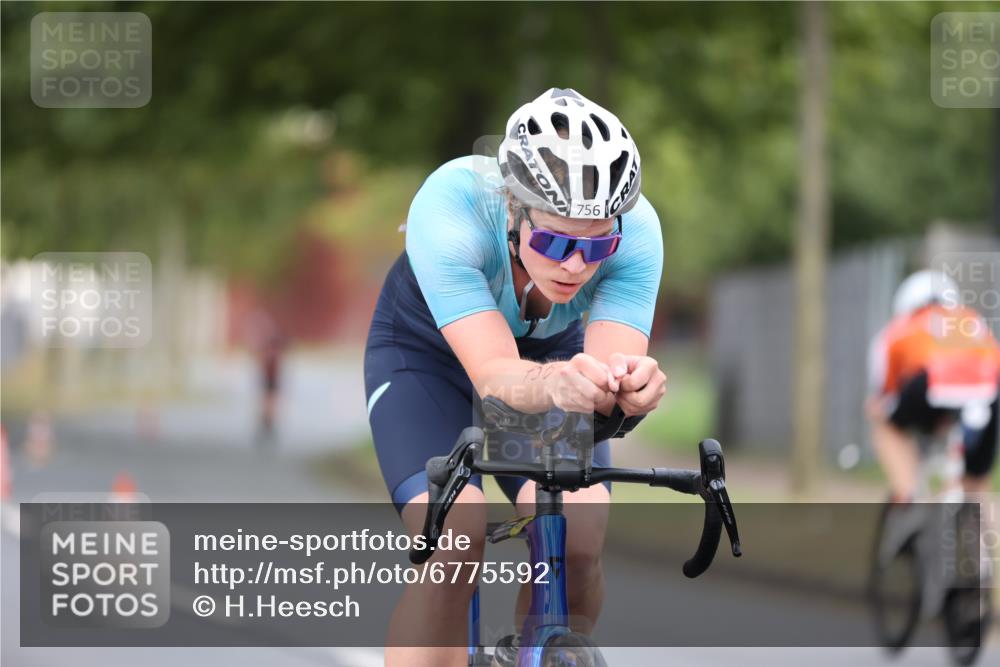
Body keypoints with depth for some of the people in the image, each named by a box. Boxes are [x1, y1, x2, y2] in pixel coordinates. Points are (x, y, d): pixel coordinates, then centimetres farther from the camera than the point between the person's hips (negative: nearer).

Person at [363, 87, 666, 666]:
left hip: (551, 352, 2)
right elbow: (493, 374, -46)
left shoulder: (635, 232, -32)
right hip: (428, 355, -2)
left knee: (577, 543, -22)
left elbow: (616, 358, -40)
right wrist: (554, 384, -68)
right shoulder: (449, 208, -39)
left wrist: (632, 388, -64)